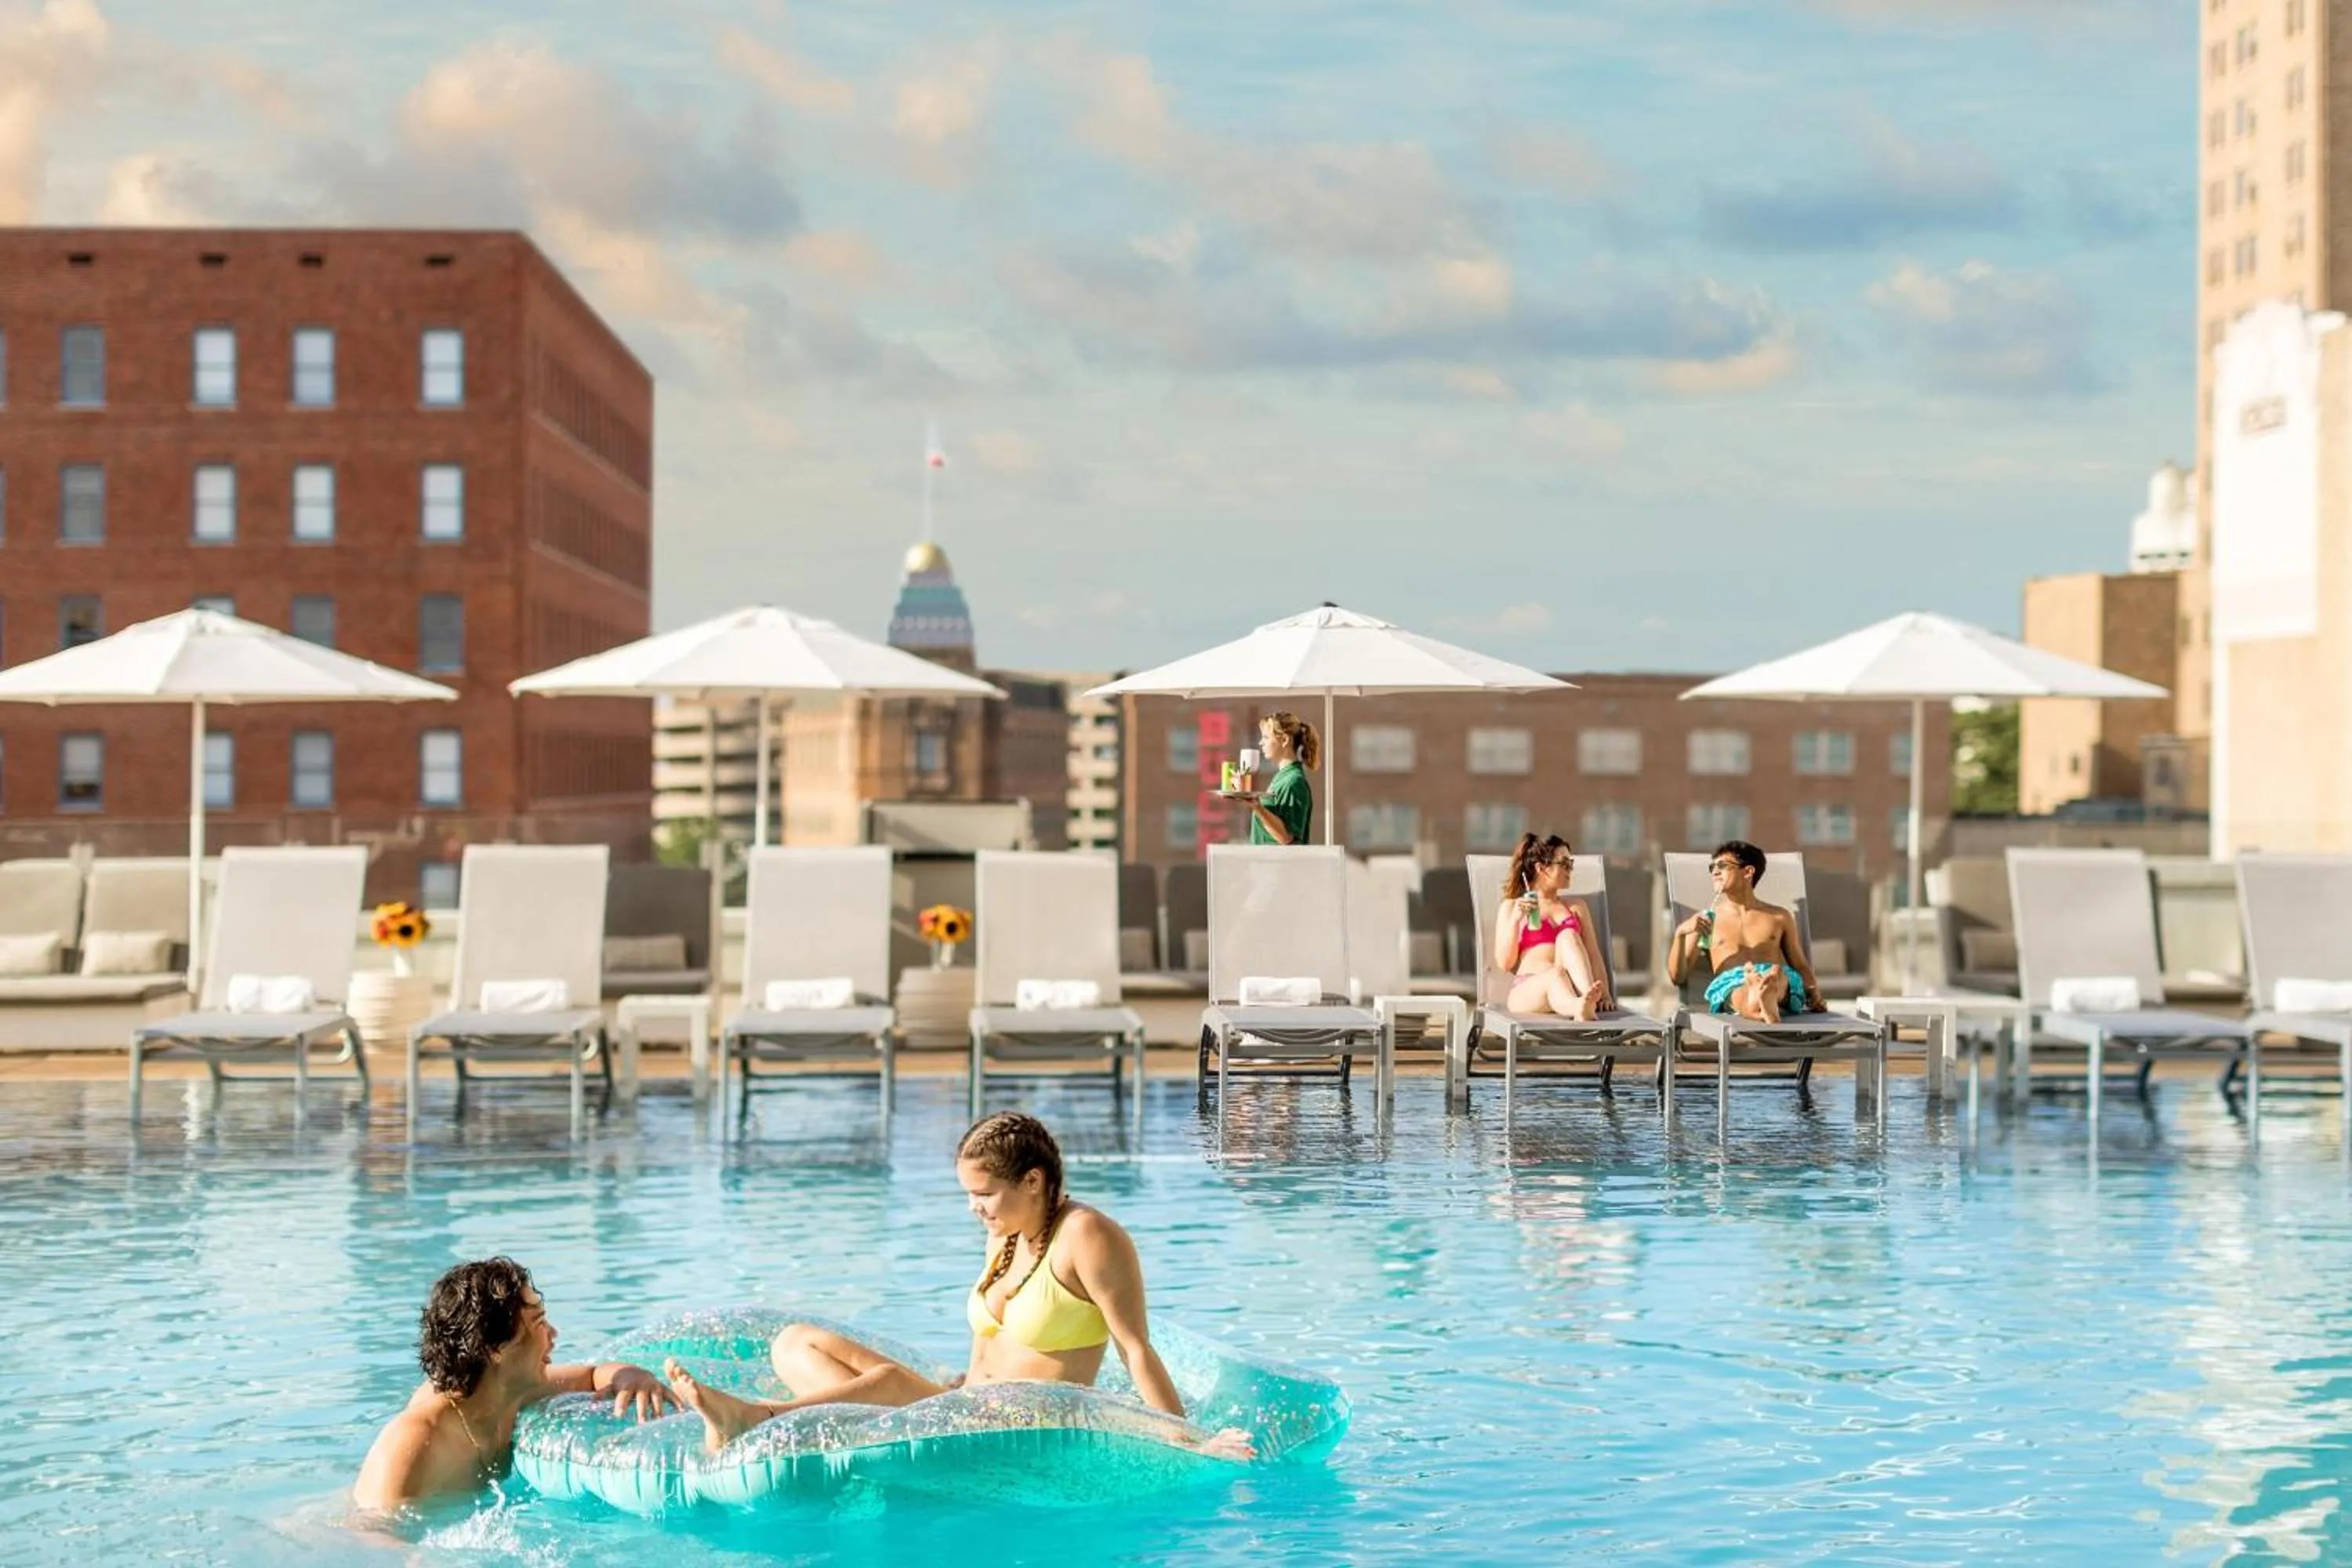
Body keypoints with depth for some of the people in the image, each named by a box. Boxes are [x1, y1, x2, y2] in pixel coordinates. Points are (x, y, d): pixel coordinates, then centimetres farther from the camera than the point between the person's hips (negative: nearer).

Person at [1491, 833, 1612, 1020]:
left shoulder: (1577, 906, 28)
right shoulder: (1512, 906, 18)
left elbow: (1593, 956, 19)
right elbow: (1504, 963, 8)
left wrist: (1604, 993, 1)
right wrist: (1516, 920, -5)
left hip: (1575, 987, 2)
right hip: (1528, 989, -2)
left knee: (1568, 936, -29)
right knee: (1556, 976, -39)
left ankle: (1589, 999, -56)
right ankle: (1581, 1009, -75)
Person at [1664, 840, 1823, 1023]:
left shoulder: (1779, 917, 27)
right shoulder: (1706, 920, 24)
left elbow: (1800, 966, 30)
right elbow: (1677, 977, 17)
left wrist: (1814, 990, 5)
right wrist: (1680, 934, -1)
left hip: (1783, 983, 1)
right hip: (1730, 986, -1)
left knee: (1775, 973, -40)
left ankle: (1767, 996, -76)